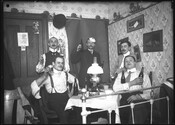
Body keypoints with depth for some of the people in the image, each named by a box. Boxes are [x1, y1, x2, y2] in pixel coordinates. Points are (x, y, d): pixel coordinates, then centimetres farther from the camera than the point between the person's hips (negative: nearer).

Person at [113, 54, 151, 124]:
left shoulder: (143, 75, 12)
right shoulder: (121, 75, 18)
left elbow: (149, 94, 5)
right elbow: (115, 88, -1)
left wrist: (137, 96, -14)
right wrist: (131, 83, -6)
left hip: (139, 104, -1)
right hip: (124, 104, 2)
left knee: (136, 121, -26)